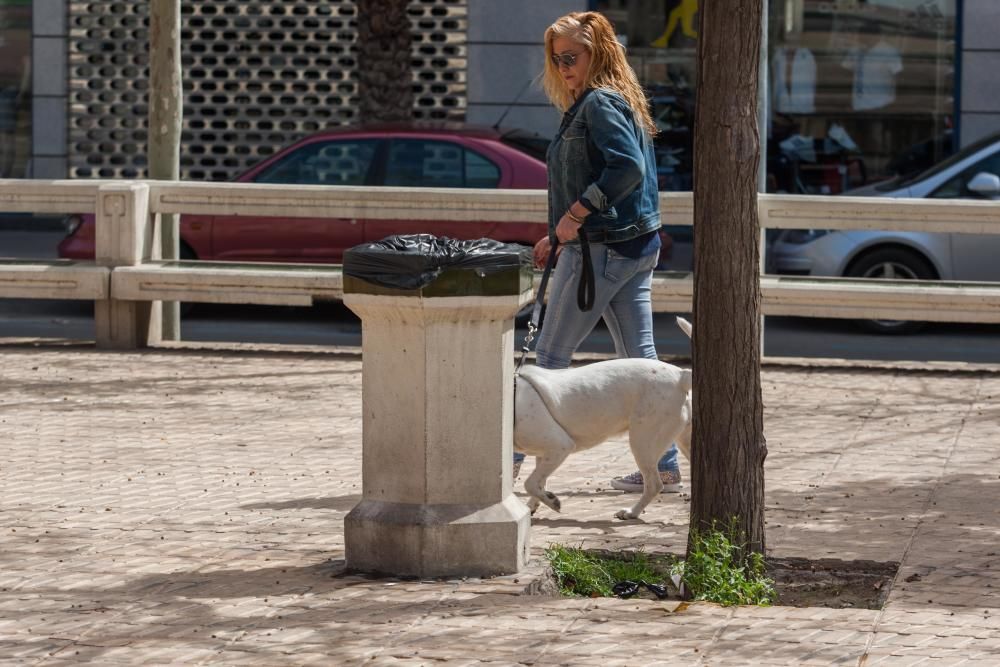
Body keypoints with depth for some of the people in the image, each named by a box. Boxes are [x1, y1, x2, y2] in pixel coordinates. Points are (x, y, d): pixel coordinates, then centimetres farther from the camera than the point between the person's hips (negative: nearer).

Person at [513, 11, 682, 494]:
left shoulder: (599, 103, -13)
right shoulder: (622, 102, 17)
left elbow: (628, 167, -27)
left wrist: (576, 213, -24)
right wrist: (559, 236, 20)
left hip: (599, 250, -10)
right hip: (637, 245, 10)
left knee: (551, 357, 0)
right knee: (640, 358, 9)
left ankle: (511, 458, 7)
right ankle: (664, 466, 9)